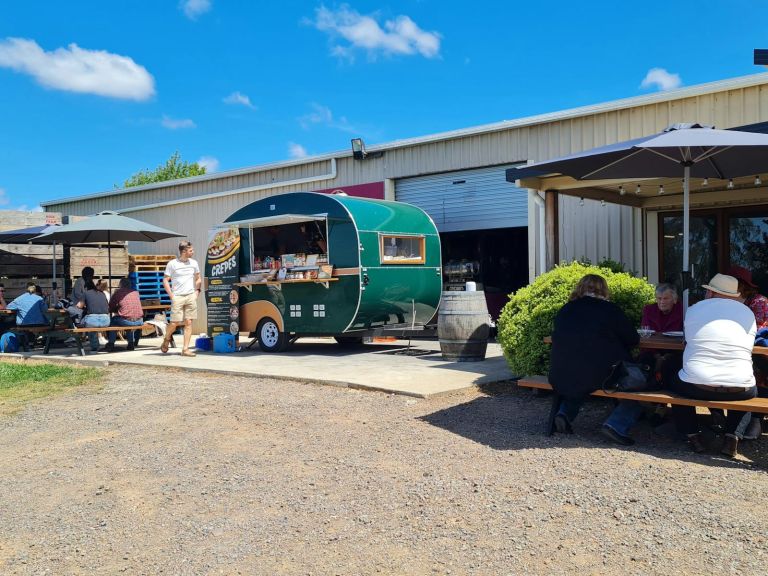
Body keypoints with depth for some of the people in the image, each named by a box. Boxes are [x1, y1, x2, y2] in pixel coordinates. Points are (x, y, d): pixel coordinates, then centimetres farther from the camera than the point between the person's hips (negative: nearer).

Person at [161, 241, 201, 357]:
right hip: (177, 297, -3)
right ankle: (166, 340, 25)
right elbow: (165, 281, 0)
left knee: (188, 323, -2)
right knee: (174, 323, -5)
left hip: (191, 296, 3)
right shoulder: (172, 264, -2)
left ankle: (185, 349, 2)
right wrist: (172, 296, -7)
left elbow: (198, 279, 20)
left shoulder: (194, 263, 9)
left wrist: (197, 292, 7)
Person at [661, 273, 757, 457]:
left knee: (670, 369, 29)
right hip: (741, 392, 2)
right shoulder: (747, 312, 8)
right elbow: (747, 346, 19)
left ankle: (693, 435, 23)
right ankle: (731, 436, 21)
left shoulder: (694, 309, 4)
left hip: (696, 387, -2)